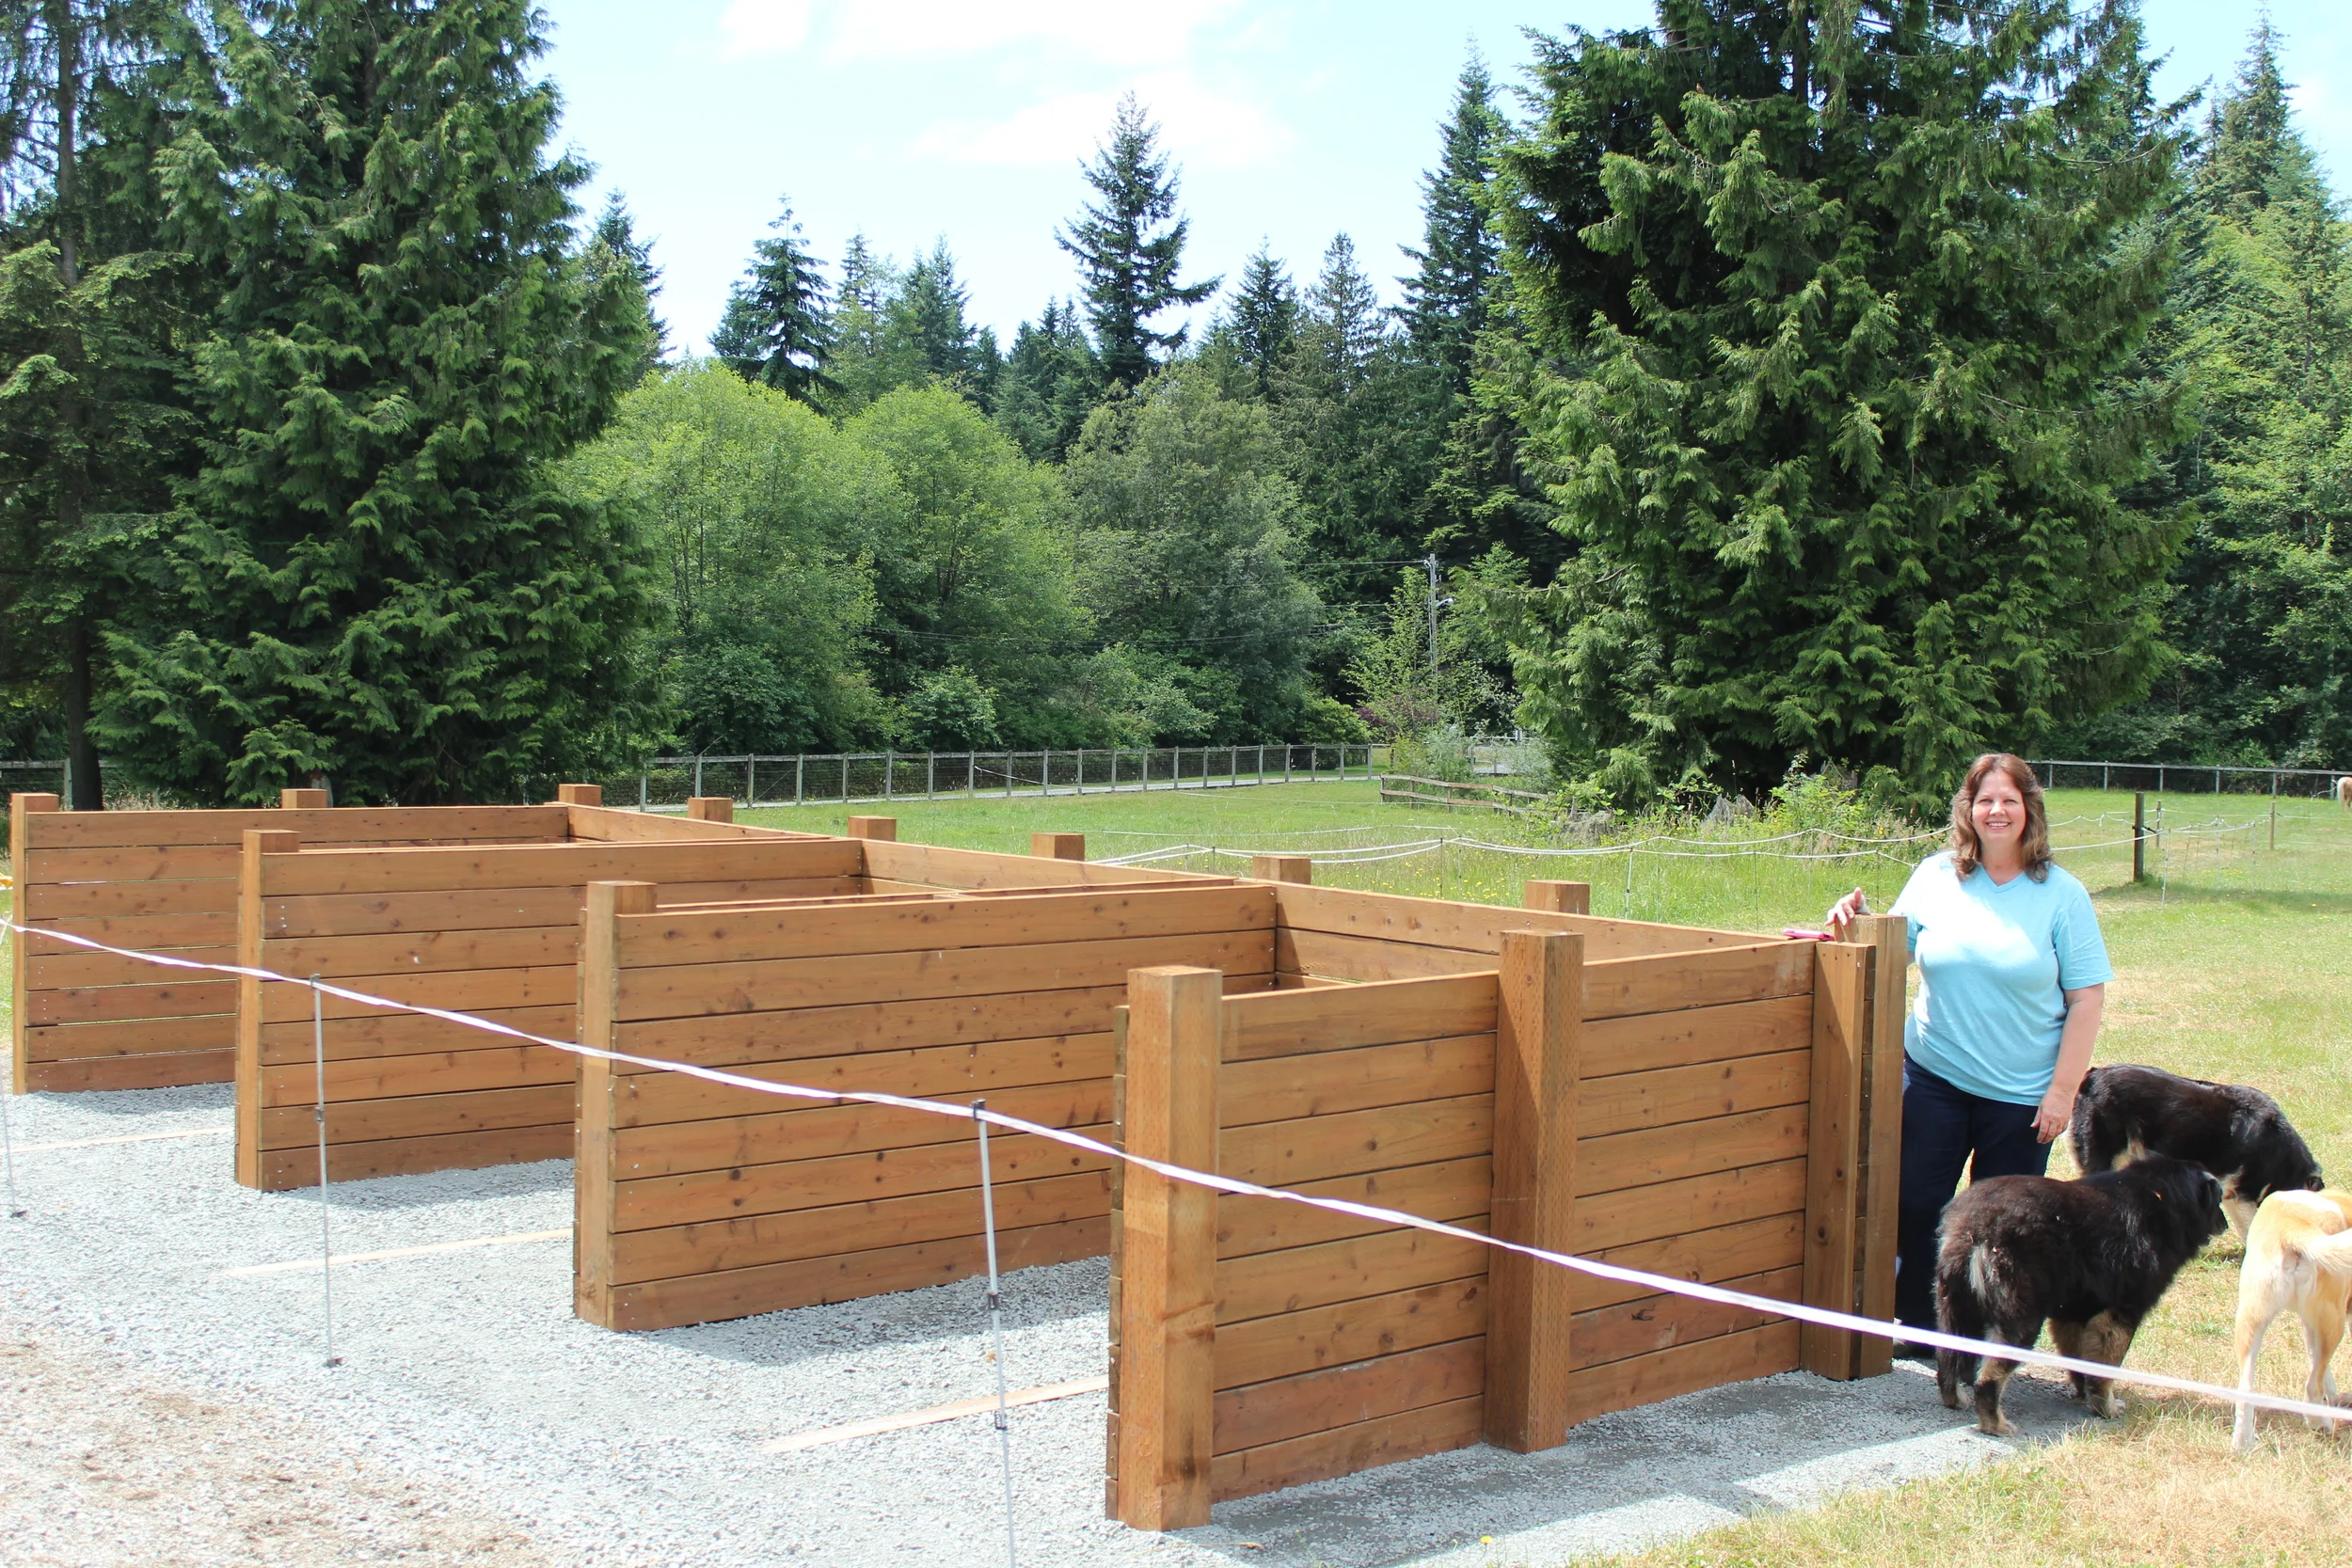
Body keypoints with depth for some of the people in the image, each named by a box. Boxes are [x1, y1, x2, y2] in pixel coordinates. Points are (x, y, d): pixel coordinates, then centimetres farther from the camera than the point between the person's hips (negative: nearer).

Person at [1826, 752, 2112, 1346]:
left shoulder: (2061, 893, -5)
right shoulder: (1935, 877, 2)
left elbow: (2087, 997, -6)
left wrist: (2064, 1089, -11)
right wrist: (1856, 920, -9)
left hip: (2021, 1092, -2)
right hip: (1933, 1076, 2)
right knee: (1917, 1206, 3)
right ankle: (1918, 1330, 19)